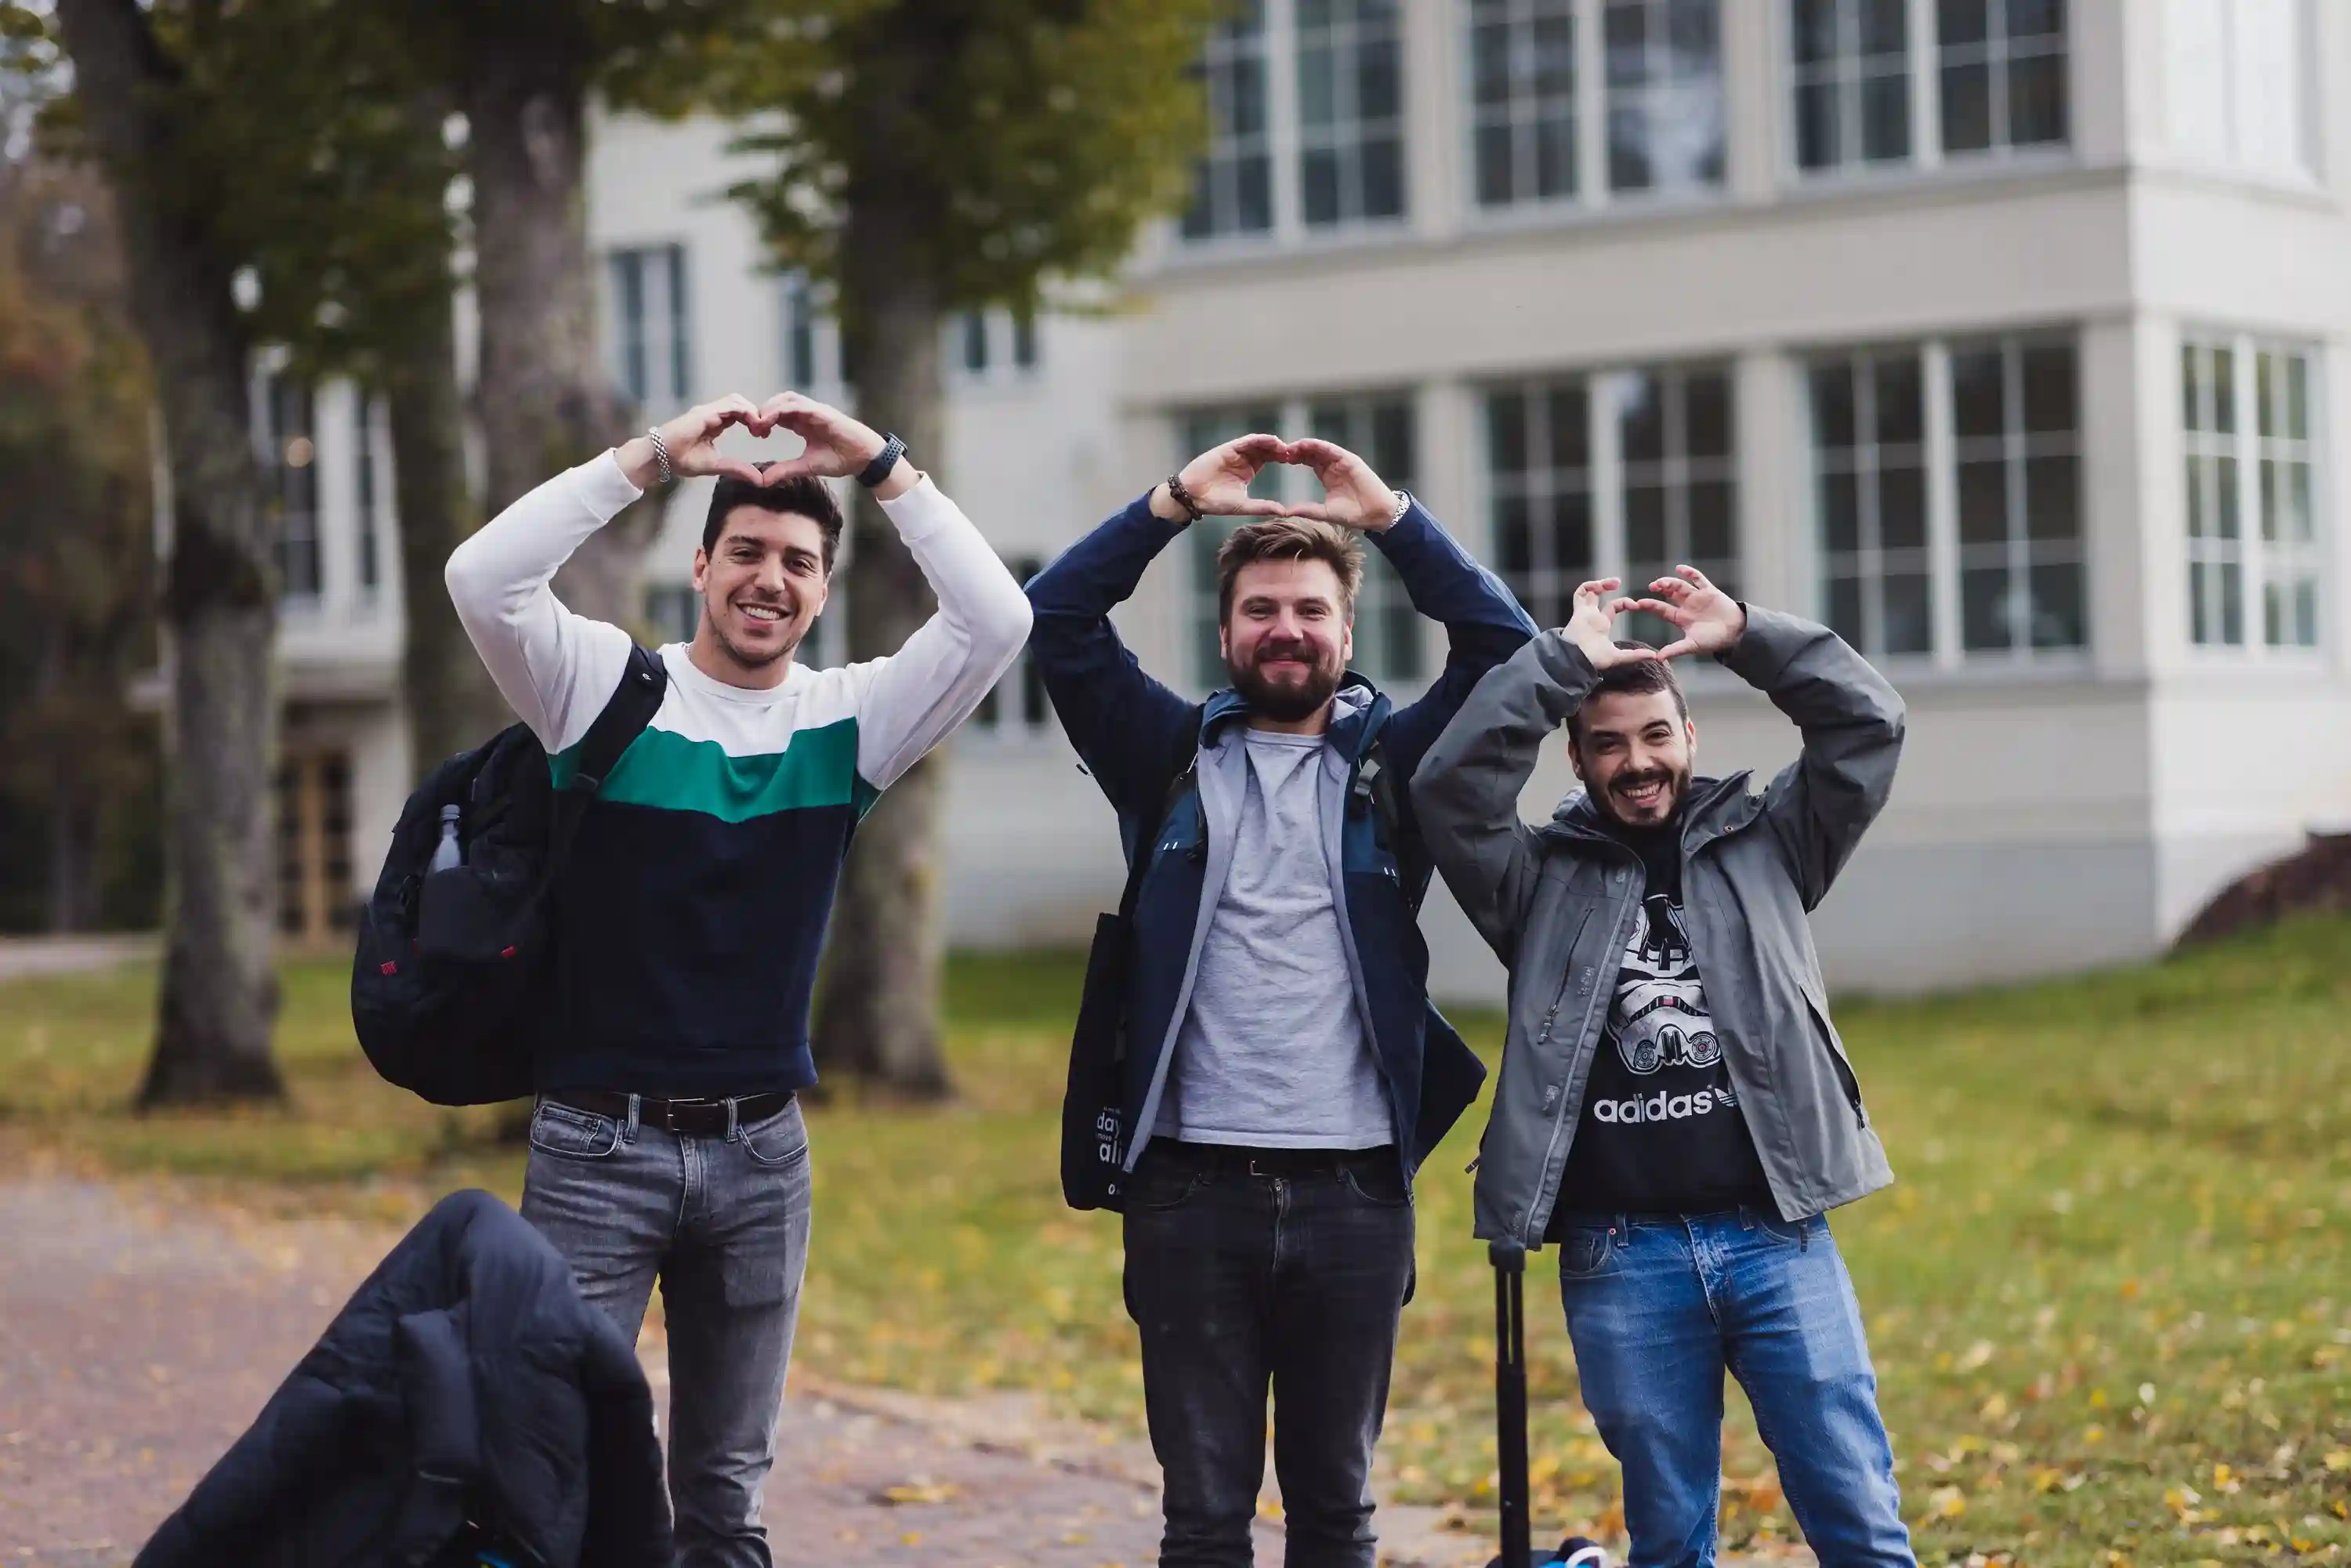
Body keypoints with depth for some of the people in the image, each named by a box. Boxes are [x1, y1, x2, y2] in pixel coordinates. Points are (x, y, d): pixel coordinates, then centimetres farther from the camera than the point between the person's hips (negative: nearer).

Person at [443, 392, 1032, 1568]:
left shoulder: (847, 718, 4)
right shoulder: (607, 684, -3)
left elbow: (996, 620, -8)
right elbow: (483, 578, -18)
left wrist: (882, 466, -12)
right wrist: (652, 457, -19)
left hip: (761, 1151, 3)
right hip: (597, 1146, -3)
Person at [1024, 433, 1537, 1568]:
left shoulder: (1393, 761, 9)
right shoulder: (1172, 759, 9)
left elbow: (1506, 645, -2)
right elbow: (1057, 622, 1)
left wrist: (1390, 518, -8)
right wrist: (1178, 503, -5)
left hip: (1355, 1191, 1)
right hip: (1194, 1187, 0)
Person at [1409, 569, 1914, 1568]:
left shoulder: (1763, 847, 11)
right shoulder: (1545, 882, 8)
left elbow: (1869, 726, 4)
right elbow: (1450, 784, -7)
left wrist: (1745, 638, -3)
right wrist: (1563, 659, -5)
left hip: (1775, 1234, 0)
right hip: (1621, 1254, 0)